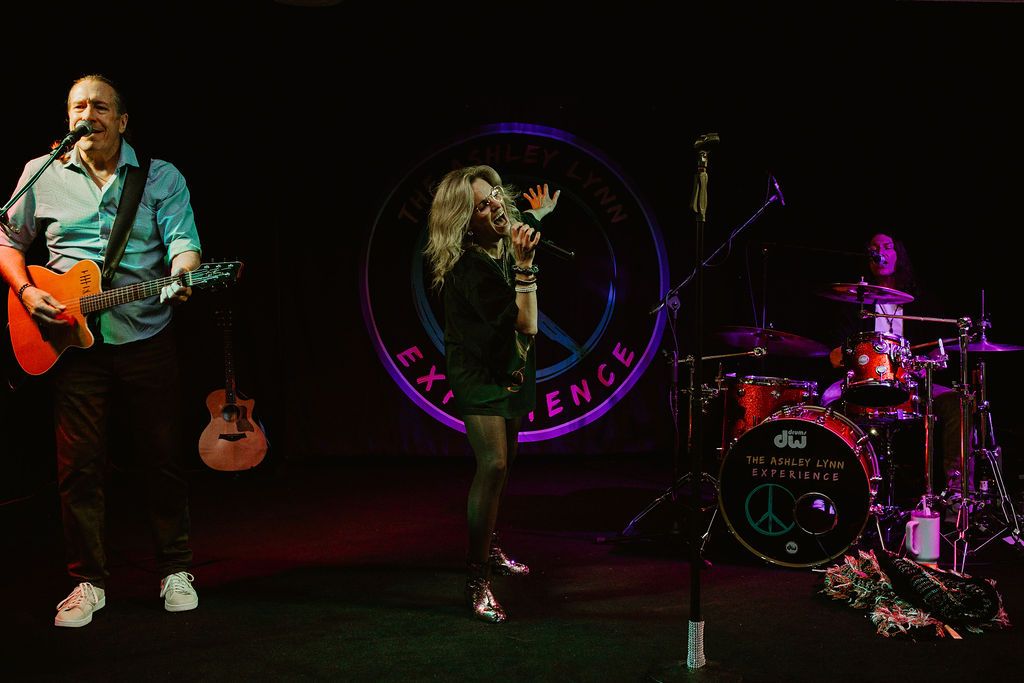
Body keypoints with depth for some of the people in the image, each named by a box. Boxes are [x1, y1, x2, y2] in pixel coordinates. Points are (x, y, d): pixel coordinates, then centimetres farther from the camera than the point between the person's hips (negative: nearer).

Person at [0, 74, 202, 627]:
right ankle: (88, 581, 15)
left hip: (146, 339, -1)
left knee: (162, 457, 4)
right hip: (72, 342, 1)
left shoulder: (162, 177, 4)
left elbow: (182, 240, -7)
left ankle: (176, 570, 19)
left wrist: (181, 276, -30)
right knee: (78, 464, 2)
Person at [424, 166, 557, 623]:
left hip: (511, 366, 9)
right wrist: (524, 265, -36)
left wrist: (538, 216, 29)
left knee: (503, 462, 19)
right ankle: (476, 577, -13)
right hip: (479, 371, -9)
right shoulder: (467, 267, -29)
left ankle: (488, 548, 37)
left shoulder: (506, 243, -4)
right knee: (492, 465, -20)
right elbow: (526, 323, -32)